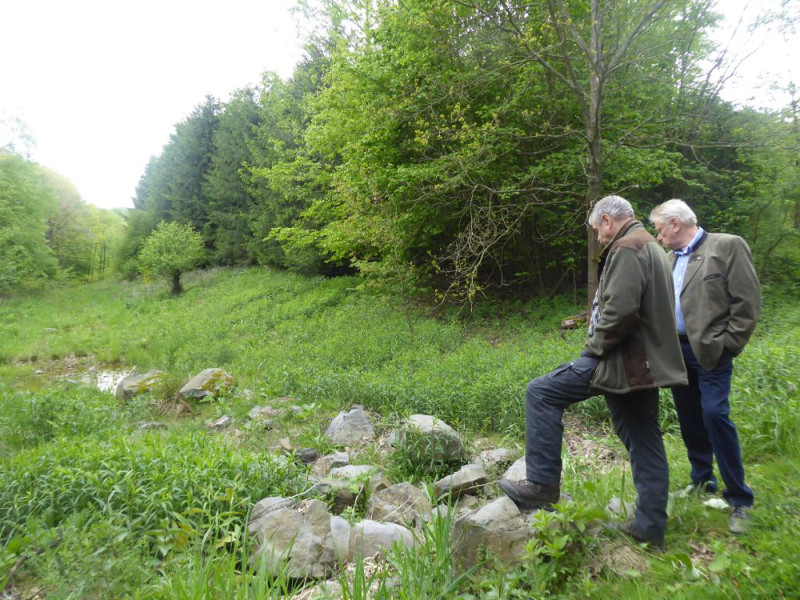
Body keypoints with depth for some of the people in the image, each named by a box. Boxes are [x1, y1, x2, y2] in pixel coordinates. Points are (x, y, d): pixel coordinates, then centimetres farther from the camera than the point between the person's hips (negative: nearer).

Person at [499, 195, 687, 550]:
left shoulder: (626, 248, -11)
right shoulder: (651, 247, 23)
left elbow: (620, 308, -26)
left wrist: (596, 345, -12)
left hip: (621, 361, -11)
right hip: (646, 365, 11)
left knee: (541, 394, -7)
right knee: (645, 445, 13)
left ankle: (542, 485, -5)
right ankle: (649, 527, 23)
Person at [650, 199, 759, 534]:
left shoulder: (727, 246, -5)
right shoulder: (672, 259, 13)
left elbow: (747, 301, -9)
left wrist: (728, 345, -11)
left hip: (710, 352, -6)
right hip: (678, 350, 7)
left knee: (715, 415, -12)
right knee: (689, 419, 12)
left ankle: (739, 499, 4)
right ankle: (702, 483, 28)